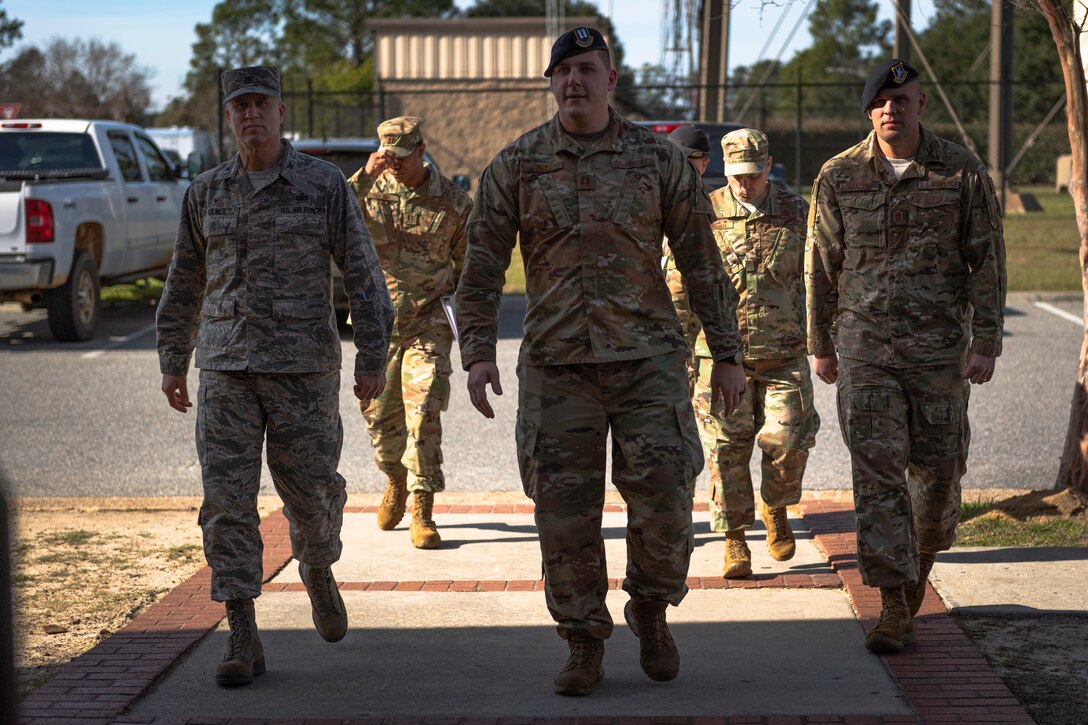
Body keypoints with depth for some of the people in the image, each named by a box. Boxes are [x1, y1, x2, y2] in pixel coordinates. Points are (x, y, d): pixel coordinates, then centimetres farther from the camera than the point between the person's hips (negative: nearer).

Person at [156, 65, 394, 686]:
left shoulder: (325, 184, -1)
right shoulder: (207, 193, 8)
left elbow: (363, 274, -1)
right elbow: (185, 284, 19)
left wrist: (373, 359, -5)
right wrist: (173, 361, 18)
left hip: (305, 370, -2)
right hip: (227, 372, 2)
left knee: (312, 493, 4)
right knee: (227, 501, -5)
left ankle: (318, 570, 38)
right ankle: (244, 641, -2)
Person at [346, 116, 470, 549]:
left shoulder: (452, 202, -1)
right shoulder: (370, 190, -1)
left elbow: (468, 264, 12)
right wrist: (363, 177, -25)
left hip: (428, 323, -2)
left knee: (423, 415, -13)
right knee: (380, 414, 12)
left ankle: (422, 512, -9)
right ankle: (396, 481, 40)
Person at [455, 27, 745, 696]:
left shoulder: (660, 160, 3)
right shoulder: (516, 165, 4)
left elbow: (702, 264, 6)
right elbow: (483, 268, 4)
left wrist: (728, 356, 4)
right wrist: (478, 353, -7)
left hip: (648, 358, -1)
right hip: (556, 365, 1)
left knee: (664, 500, -7)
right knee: (566, 515, 1)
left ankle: (651, 611, 20)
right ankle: (584, 647, 15)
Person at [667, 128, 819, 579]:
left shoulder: (796, 214, 4)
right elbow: (680, 289, 6)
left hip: (783, 355, 1)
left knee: (787, 443, -6)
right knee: (727, 450, -1)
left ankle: (775, 508, 25)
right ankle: (735, 541, 11)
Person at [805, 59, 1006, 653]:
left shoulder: (962, 173, -1)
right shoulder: (839, 176, 2)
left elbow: (987, 262, 1)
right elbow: (822, 266, 9)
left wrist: (986, 342, -4)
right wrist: (821, 346, 10)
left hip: (940, 347, 0)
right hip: (864, 348, 0)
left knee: (938, 466, 8)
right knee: (877, 470, -7)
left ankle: (922, 554, 38)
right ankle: (895, 606, -5)